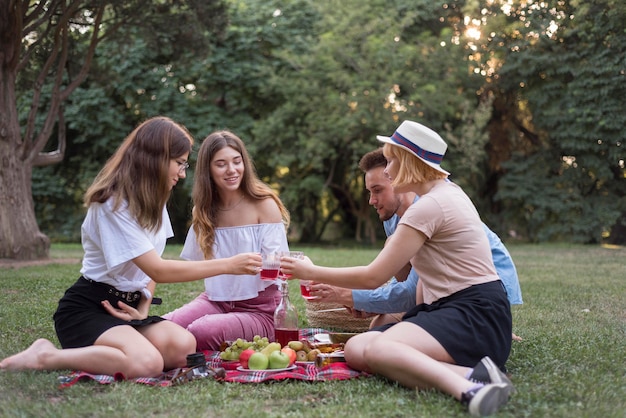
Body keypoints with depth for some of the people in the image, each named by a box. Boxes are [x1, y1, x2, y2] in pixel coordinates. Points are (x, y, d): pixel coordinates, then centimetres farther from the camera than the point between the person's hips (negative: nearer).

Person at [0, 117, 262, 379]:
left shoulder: (152, 201, 11)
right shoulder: (113, 203, -18)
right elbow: (158, 270, -21)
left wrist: (143, 310, -7)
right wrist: (228, 265, -20)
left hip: (127, 306, 8)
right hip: (86, 309, -8)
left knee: (183, 347, -22)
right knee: (147, 363, -35)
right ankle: (44, 357, -15)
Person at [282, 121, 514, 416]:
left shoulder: (429, 206, -14)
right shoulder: (448, 191, 17)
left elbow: (372, 277, -12)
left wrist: (312, 272, -1)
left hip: (477, 314, -10)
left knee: (378, 348, -32)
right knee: (355, 348, -9)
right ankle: (468, 374, -23)